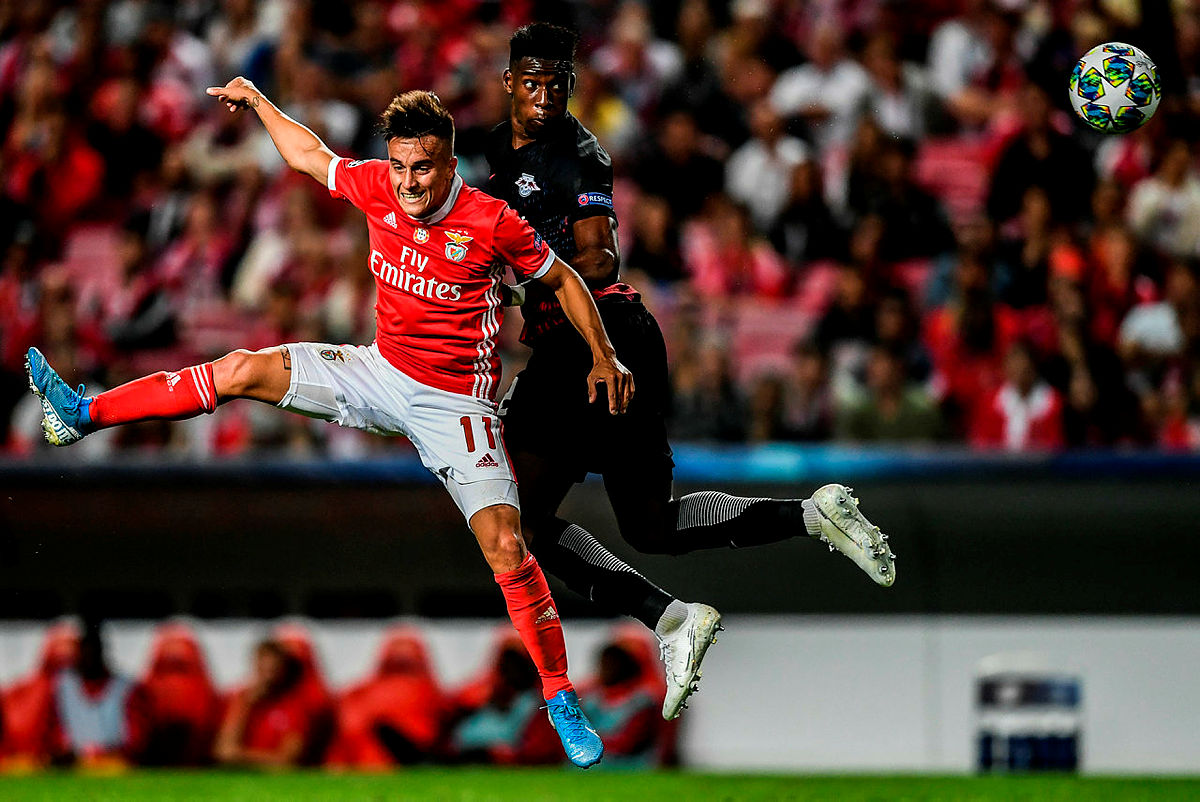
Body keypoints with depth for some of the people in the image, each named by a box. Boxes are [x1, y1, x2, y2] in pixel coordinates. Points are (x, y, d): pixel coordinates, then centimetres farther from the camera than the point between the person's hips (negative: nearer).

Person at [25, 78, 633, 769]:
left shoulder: (493, 221, -19)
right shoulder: (376, 186, -7)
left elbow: (563, 279, -4)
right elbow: (309, 155, 14)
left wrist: (605, 357, -7)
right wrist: (257, 102, 21)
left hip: (456, 402, -5)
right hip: (382, 370, 5)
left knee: (507, 549, -17)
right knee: (243, 370, -1)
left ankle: (561, 698, -6)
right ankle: (82, 414, 11)